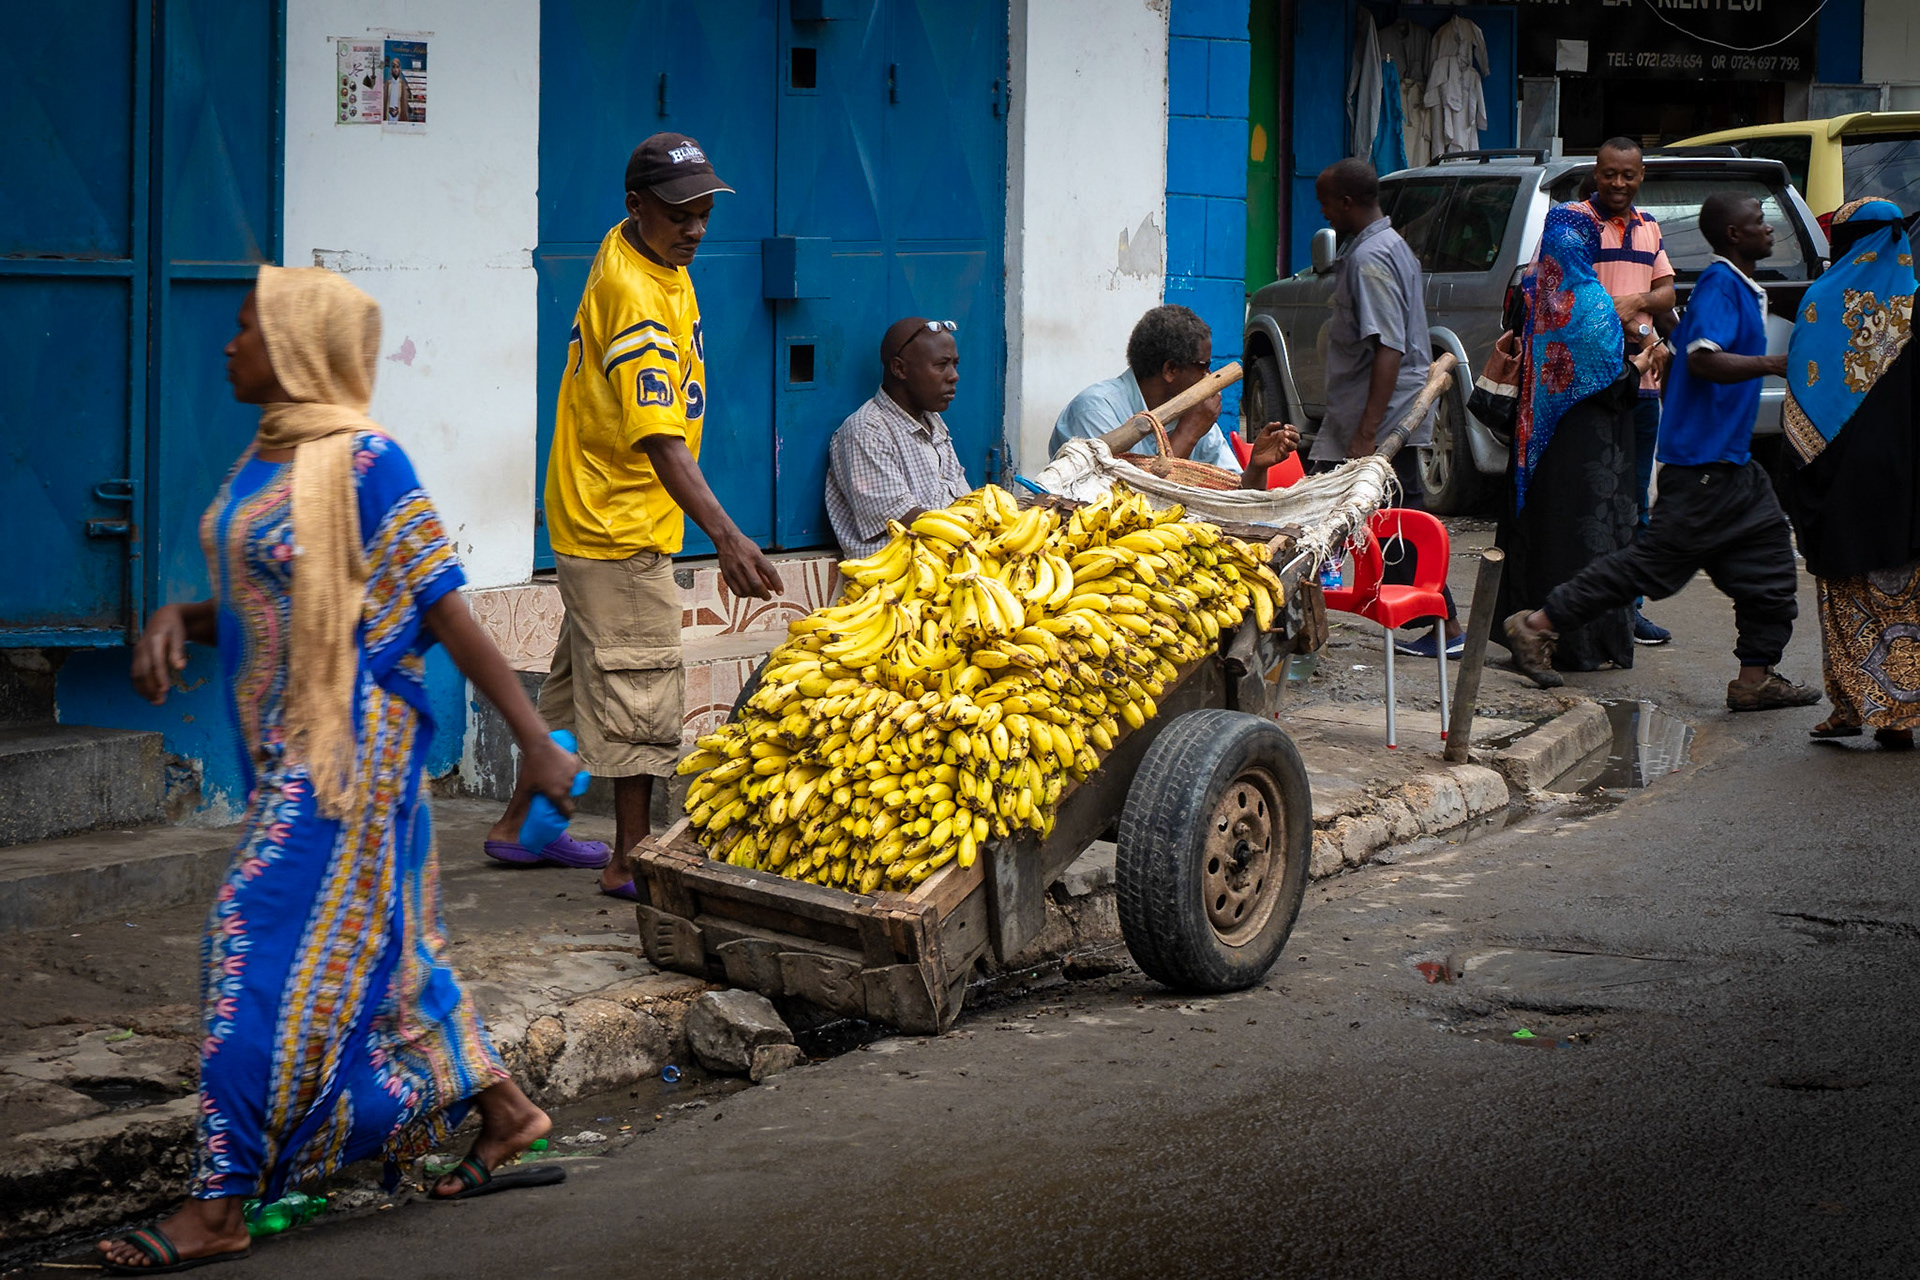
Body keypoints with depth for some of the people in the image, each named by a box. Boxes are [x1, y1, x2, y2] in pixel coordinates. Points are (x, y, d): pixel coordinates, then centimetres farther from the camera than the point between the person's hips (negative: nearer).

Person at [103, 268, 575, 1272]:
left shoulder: (361, 463, -15)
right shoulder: (264, 459, 11)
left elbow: (445, 610, -15)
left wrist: (534, 740, -15)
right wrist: (176, 622, 0)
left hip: (345, 742, -9)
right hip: (285, 742, 9)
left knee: (267, 952, -9)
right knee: (378, 943, 15)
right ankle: (503, 1113, 29)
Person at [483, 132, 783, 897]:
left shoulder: (643, 257, 5)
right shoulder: (634, 296, -26)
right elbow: (659, 439, -34)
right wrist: (725, 536, -41)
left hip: (595, 513, 10)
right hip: (620, 524, -10)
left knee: (584, 675, 18)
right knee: (640, 686, -5)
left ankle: (522, 825, 28)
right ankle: (631, 859, 2)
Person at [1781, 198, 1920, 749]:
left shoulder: (1822, 301, -3)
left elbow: (1801, 398, -3)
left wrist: (1804, 479, 2)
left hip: (1843, 473, -1)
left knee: (1848, 600, 9)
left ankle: (1852, 704, 7)